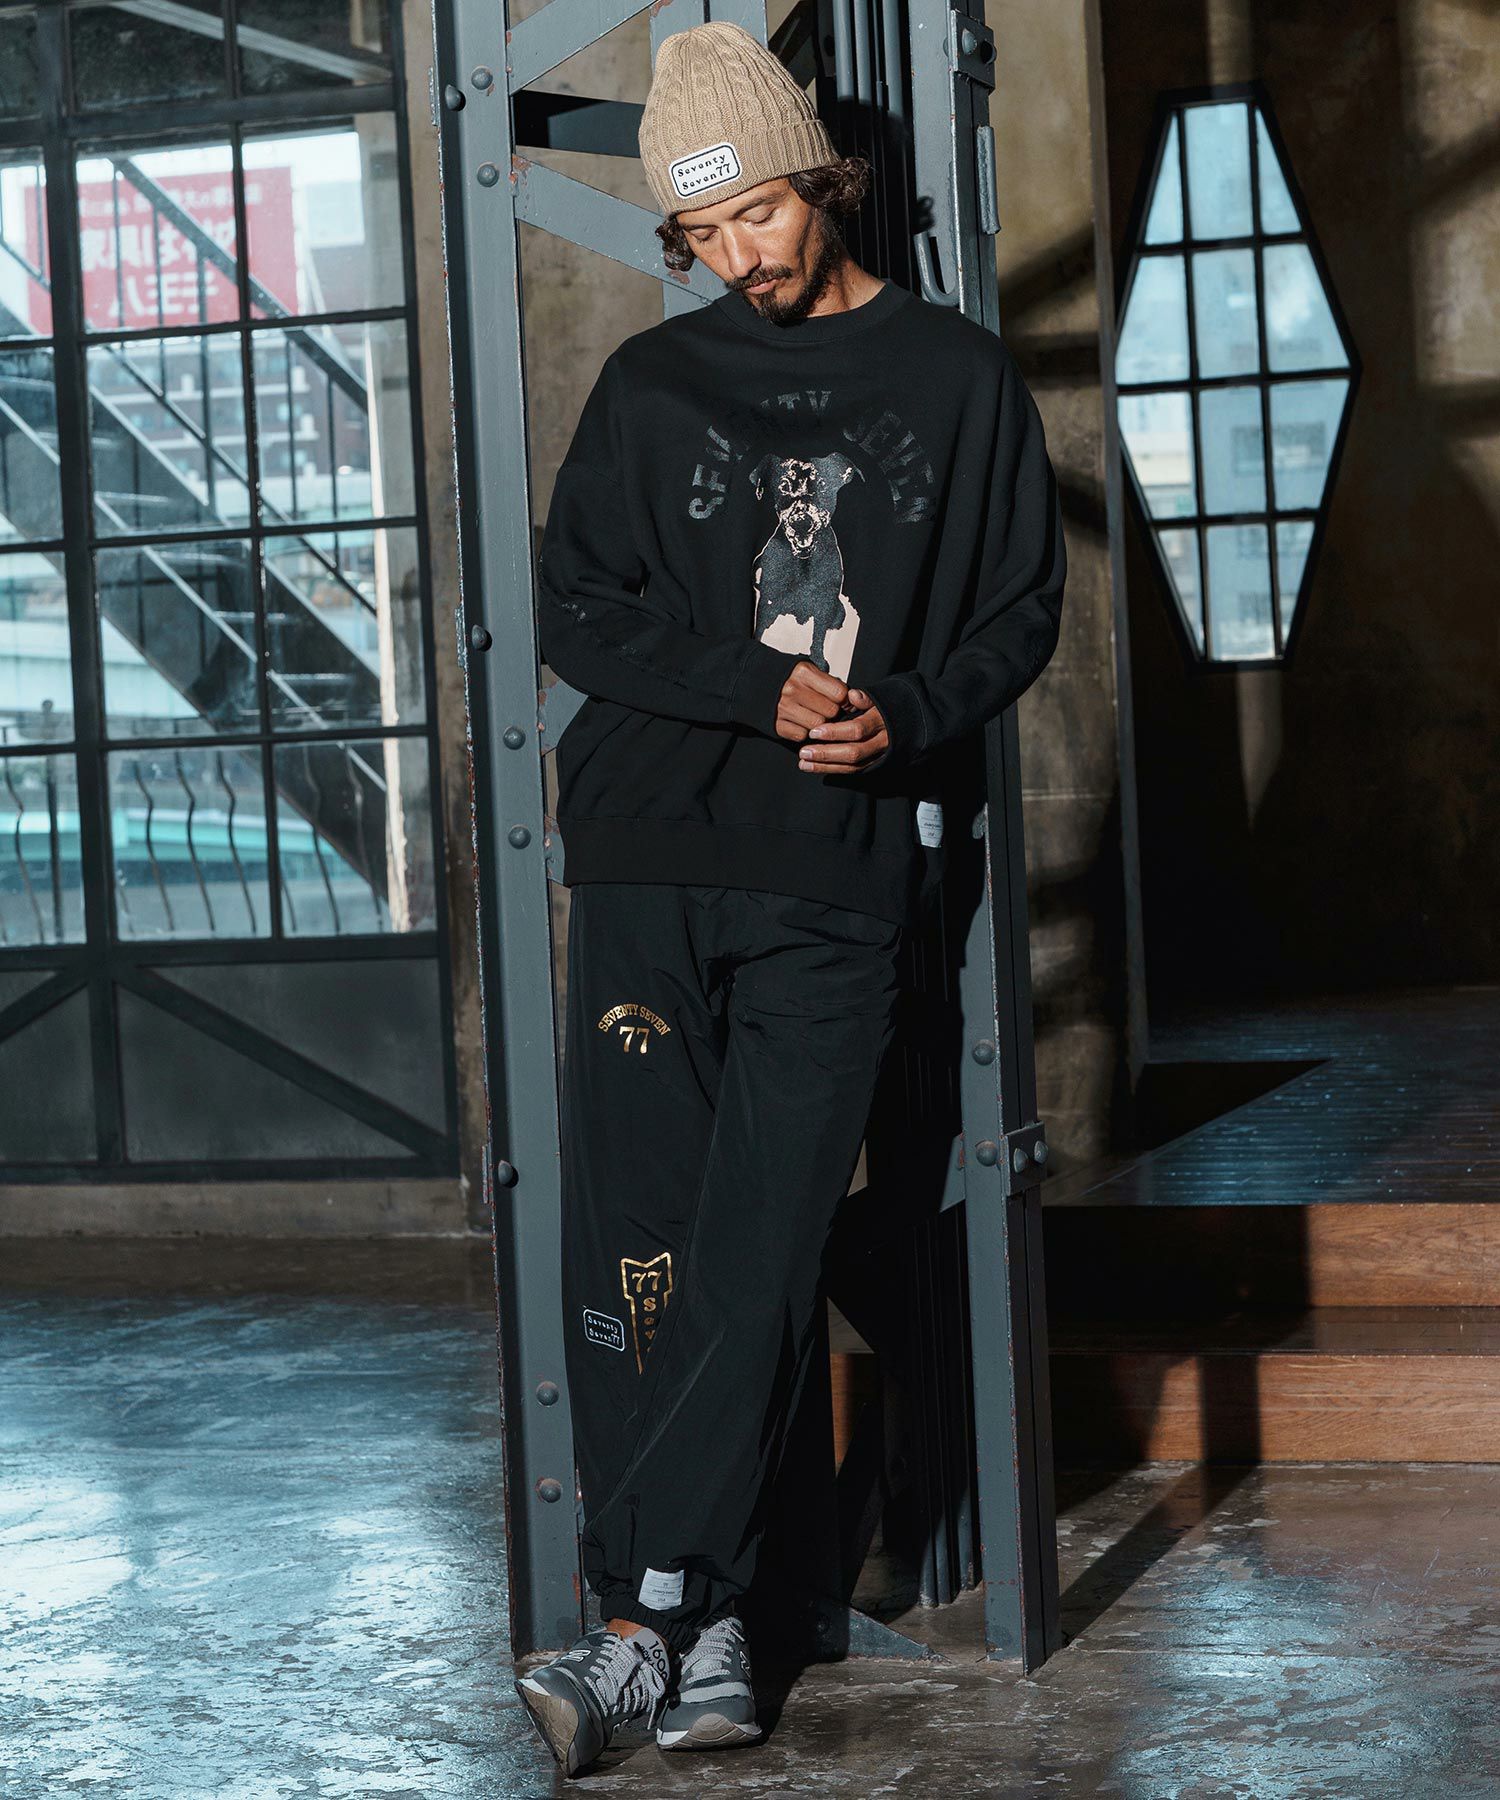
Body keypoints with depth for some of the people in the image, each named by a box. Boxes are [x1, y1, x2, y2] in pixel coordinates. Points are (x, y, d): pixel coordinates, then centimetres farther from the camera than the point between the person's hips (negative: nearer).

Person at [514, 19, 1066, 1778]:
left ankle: (645, 1617, -4)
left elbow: (1022, 606, 11)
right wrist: (766, 688, -9)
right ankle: (701, 1630, 2)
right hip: (652, 855, 1)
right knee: (638, 1240, -4)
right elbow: (574, 606, 5)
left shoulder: (957, 376, 10)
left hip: (841, 871, -1)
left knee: (760, 1252, -8)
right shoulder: (651, 385, 11)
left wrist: (904, 712, -9)